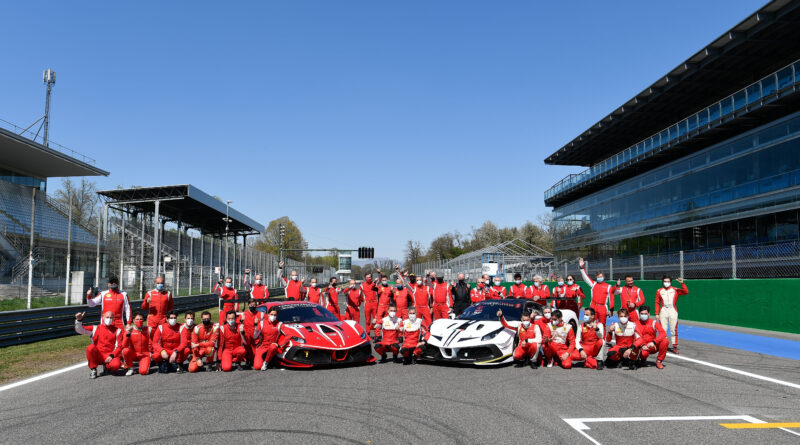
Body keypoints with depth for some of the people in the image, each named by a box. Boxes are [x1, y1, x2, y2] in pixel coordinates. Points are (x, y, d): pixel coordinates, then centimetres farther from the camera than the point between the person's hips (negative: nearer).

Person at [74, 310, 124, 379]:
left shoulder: (117, 331, 7)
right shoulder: (96, 329, 10)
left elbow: (119, 346, 2)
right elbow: (80, 330, 4)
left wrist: (112, 356, -13)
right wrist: (79, 320, -14)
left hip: (110, 356, -1)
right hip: (97, 355, 1)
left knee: (116, 365, -33)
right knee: (90, 347, -31)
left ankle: (106, 366, 7)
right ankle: (93, 370, -11)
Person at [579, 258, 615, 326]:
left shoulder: (609, 287, 6)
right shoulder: (593, 284, 14)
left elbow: (611, 298, 4)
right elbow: (586, 278, 11)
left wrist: (611, 310, 0)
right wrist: (582, 268, 3)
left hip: (602, 308, -2)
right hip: (593, 307, 2)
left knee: (602, 325, 1)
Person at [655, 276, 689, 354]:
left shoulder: (675, 290, 7)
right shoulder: (659, 291, 10)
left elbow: (686, 292, -7)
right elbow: (657, 303, 8)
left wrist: (682, 283, -17)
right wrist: (657, 313, 3)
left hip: (673, 312, -1)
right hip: (663, 311, 1)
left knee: (673, 330, -2)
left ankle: (674, 346, 2)